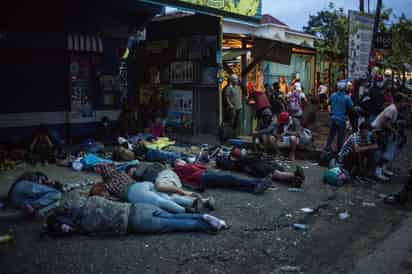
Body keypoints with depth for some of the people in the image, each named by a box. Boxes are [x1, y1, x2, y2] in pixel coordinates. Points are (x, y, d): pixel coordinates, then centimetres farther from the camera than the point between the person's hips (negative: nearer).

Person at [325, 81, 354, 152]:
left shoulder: (333, 95, -3)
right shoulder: (347, 97, -16)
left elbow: (329, 103, 12)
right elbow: (351, 107, -9)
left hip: (333, 118, 4)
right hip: (342, 119, -4)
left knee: (331, 133, 15)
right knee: (341, 135, 7)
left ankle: (328, 146, 14)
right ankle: (339, 149, 15)